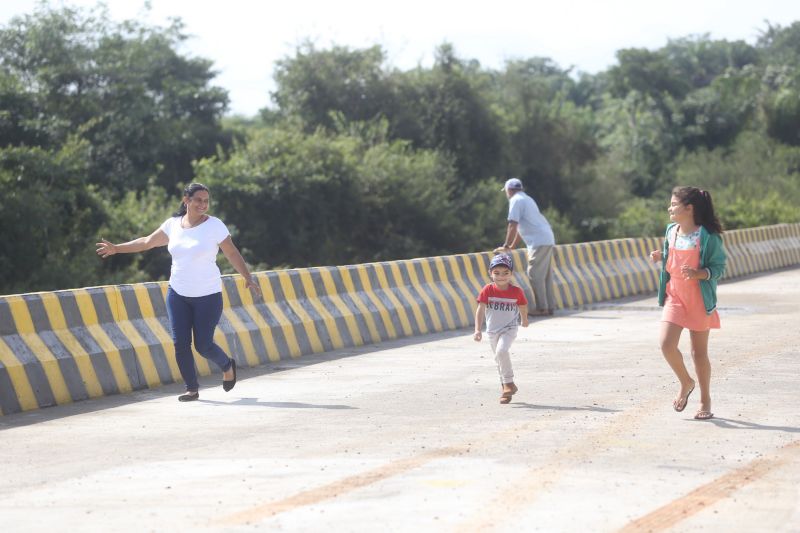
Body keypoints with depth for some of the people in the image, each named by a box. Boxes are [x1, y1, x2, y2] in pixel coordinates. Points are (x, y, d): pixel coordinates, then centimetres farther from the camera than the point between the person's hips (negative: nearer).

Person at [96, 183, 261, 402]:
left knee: (203, 345, -4)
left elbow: (233, 254, -7)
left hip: (207, 295, -4)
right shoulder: (173, 224, 4)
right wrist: (117, 248, 17)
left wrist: (248, 278, -17)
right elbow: (147, 242, 14)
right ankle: (192, 389, 11)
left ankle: (227, 366, 28)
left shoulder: (215, 225, -8)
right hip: (178, 294, 4)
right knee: (180, 343, -3)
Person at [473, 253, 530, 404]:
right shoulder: (487, 290, -13)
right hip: (492, 330, 3)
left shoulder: (516, 292, -12)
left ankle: (509, 383, -14)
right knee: (499, 359, 16)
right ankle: (506, 387, 34)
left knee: (501, 351, -27)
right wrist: (478, 330, -24)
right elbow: (480, 310, -15)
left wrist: (524, 320, 25)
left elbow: (522, 306, 8)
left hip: (509, 329, -3)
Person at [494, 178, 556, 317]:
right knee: (546, 275, 11)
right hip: (548, 240, 9)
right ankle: (550, 306, 11)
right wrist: (513, 246, 29)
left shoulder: (516, 200, -6)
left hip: (538, 242, -9)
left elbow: (513, 226, -11)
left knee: (535, 275, -7)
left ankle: (541, 308, -8)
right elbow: (520, 226, 27)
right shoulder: (527, 199, 23)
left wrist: (506, 247, -6)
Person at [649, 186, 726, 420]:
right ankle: (686, 383, 15)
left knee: (699, 352, 5)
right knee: (667, 345, -11)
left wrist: (698, 273, -28)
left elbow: (719, 267, -11)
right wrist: (660, 257, -2)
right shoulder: (671, 231, 4)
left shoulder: (707, 237, -14)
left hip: (699, 300, -4)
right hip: (674, 297, 4)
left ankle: (705, 400, 21)